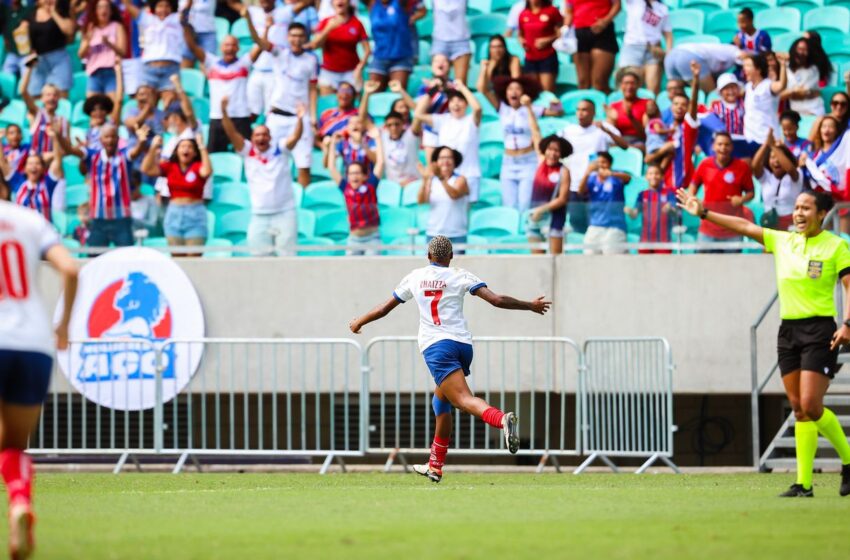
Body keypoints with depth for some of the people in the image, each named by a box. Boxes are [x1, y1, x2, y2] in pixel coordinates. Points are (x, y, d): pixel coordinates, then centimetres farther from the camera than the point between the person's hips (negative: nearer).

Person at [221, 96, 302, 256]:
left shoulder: (280, 149, 1)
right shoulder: (247, 151, 2)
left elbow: (295, 137, -14)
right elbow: (232, 133, -7)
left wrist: (300, 119, -34)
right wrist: (224, 113, -22)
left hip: (284, 213, -1)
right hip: (259, 217, 1)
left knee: (287, 254, -1)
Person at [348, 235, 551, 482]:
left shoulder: (415, 277, 13)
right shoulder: (460, 277, 9)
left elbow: (384, 308, 22)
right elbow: (497, 300, -1)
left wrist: (358, 322, 39)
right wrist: (530, 306, 12)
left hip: (435, 346, -3)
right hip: (463, 343, 3)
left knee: (464, 399, -19)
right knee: (441, 399, 23)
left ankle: (502, 419, -51)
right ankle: (435, 466, 28)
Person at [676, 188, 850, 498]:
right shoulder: (782, 241, 11)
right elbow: (745, 227, 14)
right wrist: (704, 213, 13)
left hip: (819, 331, -5)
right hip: (788, 330, 5)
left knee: (811, 406, -13)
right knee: (799, 408, 2)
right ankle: (804, 484, 1)